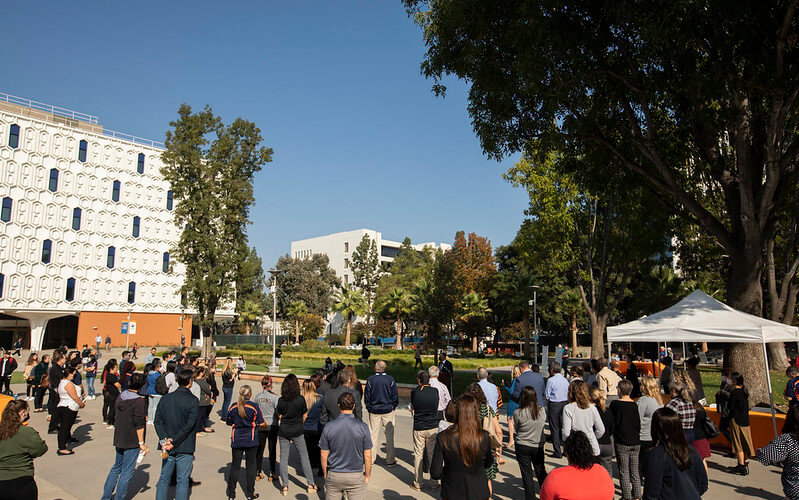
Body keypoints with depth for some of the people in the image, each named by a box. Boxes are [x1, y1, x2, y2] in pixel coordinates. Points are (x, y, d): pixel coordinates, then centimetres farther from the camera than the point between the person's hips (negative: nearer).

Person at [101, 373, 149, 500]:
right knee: (127, 472, 4)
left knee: (116, 467, 22)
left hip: (119, 439, 7)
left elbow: (116, 413, 14)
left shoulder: (121, 396, 3)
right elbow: (139, 424, -19)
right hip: (132, 441, -7)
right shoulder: (140, 401, -19)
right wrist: (141, 443, -13)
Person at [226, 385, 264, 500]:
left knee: (235, 465, 11)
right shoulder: (254, 407, -11)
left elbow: (229, 422, 7)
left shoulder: (233, 407, -2)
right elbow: (261, 423, -8)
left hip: (236, 440, 3)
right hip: (251, 440, -2)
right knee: (251, 466, 8)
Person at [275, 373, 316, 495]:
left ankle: (284, 486, 11)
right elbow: (305, 412, -1)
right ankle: (310, 484, 14)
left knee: (283, 458, 9)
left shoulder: (281, 400, -11)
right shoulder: (301, 399, -14)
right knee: (304, 457, 10)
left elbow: (279, 415, -1)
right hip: (297, 432, -1)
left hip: (283, 432, 1)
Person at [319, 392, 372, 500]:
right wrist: (367, 475, 8)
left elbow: (324, 456, -2)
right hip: (356, 476, -1)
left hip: (334, 476, 1)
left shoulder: (328, 427, -10)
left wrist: (325, 474, 14)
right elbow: (367, 456, -6)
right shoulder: (363, 427, -12)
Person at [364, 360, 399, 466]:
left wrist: (369, 408, 9)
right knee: (389, 435, 6)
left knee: (373, 434, 10)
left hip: (374, 411, 0)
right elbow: (395, 397, -2)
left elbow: (366, 396, -3)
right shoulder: (390, 380, -7)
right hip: (388, 411, 0)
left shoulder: (370, 380, -8)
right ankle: (390, 460, 10)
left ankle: (371, 458, 15)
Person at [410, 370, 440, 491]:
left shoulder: (414, 392, -9)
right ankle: (434, 482, 17)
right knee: (433, 454, 10)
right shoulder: (435, 391, -5)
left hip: (418, 428, -1)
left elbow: (412, 410, 4)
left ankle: (417, 483, 16)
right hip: (433, 427, 1)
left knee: (418, 455, 9)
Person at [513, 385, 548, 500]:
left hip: (522, 447, -3)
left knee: (526, 474, 10)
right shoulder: (542, 410, -11)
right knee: (541, 471, 20)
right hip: (538, 446, 3)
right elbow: (543, 424, 5)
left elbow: (516, 428, -4)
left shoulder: (518, 413, -19)